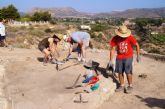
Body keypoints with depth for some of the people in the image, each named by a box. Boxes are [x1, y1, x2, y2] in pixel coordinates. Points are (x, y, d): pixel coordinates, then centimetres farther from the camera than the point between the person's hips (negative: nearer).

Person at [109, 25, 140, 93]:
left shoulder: (130, 37, -15)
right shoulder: (115, 38, -9)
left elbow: (137, 45, -5)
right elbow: (112, 49, -5)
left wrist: (138, 56, -7)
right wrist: (111, 60, -6)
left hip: (128, 57, -3)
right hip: (119, 58, 3)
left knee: (128, 72, -3)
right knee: (120, 72, 8)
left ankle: (130, 86, 14)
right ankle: (122, 86, 23)